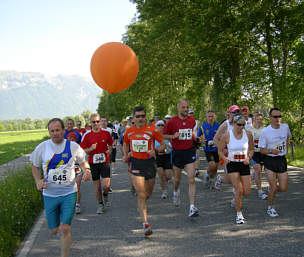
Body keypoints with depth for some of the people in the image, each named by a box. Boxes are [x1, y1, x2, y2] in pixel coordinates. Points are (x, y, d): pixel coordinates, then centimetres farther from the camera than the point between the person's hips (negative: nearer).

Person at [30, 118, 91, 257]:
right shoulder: (42, 147, -4)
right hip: (49, 194, 2)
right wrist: (38, 181, -7)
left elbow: (83, 162, 11)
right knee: (54, 230, 11)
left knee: (65, 229, -10)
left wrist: (87, 171, -11)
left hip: (69, 193, -2)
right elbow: (35, 166, 10)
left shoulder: (73, 147, -5)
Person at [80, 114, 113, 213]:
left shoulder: (106, 133, 1)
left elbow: (110, 144, 17)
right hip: (93, 163, 0)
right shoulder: (87, 135, -2)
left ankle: (105, 194, 25)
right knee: (97, 186, 7)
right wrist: (90, 149, -18)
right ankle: (100, 204, 26)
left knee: (106, 185, -10)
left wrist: (109, 150, -3)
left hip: (105, 161, 0)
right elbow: (83, 151, 0)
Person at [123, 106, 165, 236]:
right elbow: (125, 144, 21)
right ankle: (145, 223, -5)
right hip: (135, 163, 0)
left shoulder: (152, 130, -6)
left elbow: (163, 144, 1)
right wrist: (126, 155, 5)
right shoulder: (129, 132, 1)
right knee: (141, 195, -9)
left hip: (149, 162, 0)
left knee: (148, 194, 16)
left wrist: (155, 151, -17)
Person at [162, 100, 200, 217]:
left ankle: (192, 207, -10)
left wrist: (195, 137, 4)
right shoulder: (172, 121, -7)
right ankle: (176, 192, 50)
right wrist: (173, 136, -17)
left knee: (191, 180, -10)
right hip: (177, 152, -1)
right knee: (177, 178, 15)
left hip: (190, 151, 1)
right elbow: (163, 135, 1)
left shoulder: (192, 120, 4)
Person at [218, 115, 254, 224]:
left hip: (244, 165, 3)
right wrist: (225, 158, -17)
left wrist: (248, 158, -8)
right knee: (239, 190, -14)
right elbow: (220, 151, 3)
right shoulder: (227, 135, -7)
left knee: (246, 192, 1)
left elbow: (251, 149, 12)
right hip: (232, 165, -3)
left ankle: (236, 193, 38)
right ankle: (239, 215, 2)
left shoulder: (248, 134, 0)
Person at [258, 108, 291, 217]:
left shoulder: (285, 127, -1)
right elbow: (262, 150, -7)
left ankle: (272, 189, 36)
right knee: (273, 187, -4)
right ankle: (270, 208, 19)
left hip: (282, 160, 4)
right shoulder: (265, 131, -12)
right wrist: (271, 151, -26)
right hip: (270, 161, -4)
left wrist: (285, 147, 10)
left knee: (283, 188, 2)